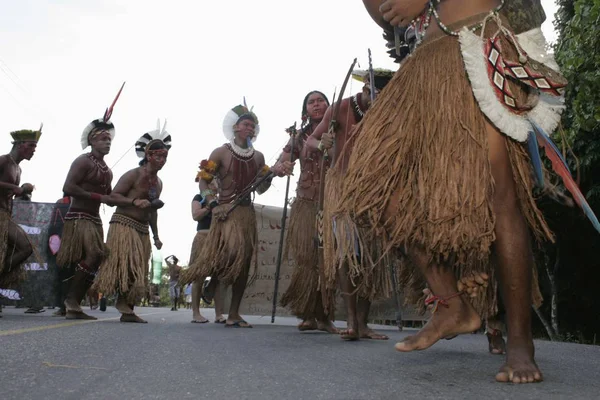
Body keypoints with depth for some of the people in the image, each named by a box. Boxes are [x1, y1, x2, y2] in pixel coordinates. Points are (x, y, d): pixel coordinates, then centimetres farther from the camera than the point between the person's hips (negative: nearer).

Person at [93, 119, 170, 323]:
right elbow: (113, 196, -13)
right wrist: (135, 201, -26)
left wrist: (156, 236, 22)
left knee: (138, 272, 6)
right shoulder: (134, 175, -7)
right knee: (125, 266, -16)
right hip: (124, 225, -8)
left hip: (142, 230, 8)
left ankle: (127, 310, 11)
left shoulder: (158, 183, 16)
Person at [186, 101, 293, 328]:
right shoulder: (221, 152, -1)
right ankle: (211, 284, 8)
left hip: (248, 212, 5)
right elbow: (203, 181, -1)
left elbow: (260, 189, 14)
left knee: (245, 262, 2)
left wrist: (273, 173, -2)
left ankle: (233, 314, 11)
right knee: (231, 252, -25)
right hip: (226, 211, -5)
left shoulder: (258, 157, 12)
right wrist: (213, 204, -14)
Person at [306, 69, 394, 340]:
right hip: (342, 184, -4)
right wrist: (321, 144, -30)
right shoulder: (341, 108, -4)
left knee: (370, 253, 0)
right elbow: (310, 140, -7)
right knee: (348, 249, -17)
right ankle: (351, 322, -11)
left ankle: (363, 323, 8)